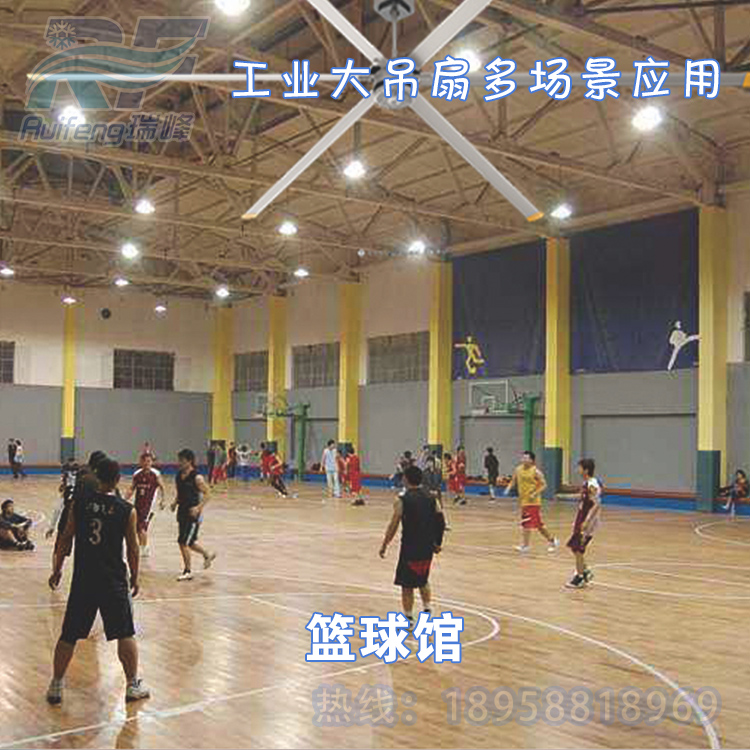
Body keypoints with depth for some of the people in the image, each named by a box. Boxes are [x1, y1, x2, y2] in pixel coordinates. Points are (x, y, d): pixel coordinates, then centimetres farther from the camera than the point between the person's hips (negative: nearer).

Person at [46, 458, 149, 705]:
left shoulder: (79, 505, -1)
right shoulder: (126, 511, -6)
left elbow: (65, 539, 4)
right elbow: (132, 549, 0)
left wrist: (57, 570, 16)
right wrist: (134, 578, 12)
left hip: (83, 580, 2)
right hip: (114, 581, -2)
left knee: (69, 636, 13)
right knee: (125, 634, 11)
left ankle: (55, 687, 21)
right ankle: (133, 685, 18)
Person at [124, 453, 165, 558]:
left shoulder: (156, 474, -6)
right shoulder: (136, 474, 5)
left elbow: (162, 488, 2)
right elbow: (131, 489, 13)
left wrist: (162, 500, -6)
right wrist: (125, 499, -1)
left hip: (149, 503, -5)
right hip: (138, 504, 5)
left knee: (143, 527, -15)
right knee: (138, 528, 12)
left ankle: (145, 549, -5)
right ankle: (141, 547, 29)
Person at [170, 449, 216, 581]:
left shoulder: (197, 477, -15)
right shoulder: (178, 476, 6)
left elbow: (207, 493, -12)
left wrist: (199, 507, -23)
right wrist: (175, 502, 2)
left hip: (193, 513, -7)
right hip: (182, 511, 7)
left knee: (183, 542, -8)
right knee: (190, 542, 16)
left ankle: (187, 571, 5)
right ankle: (208, 555, 41)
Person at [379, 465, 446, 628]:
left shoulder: (402, 500, -11)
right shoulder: (431, 498, 3)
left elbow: (394, 525, -12)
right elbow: (441, 522, 4)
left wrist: (384, 545, -1)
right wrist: (437, 543, 16)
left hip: (410, 548, -5)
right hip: (427, 548, 5)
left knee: (407, 585, 7)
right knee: (423, 580, 26)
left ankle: (408, 619, 11)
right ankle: (426, 609, 20)